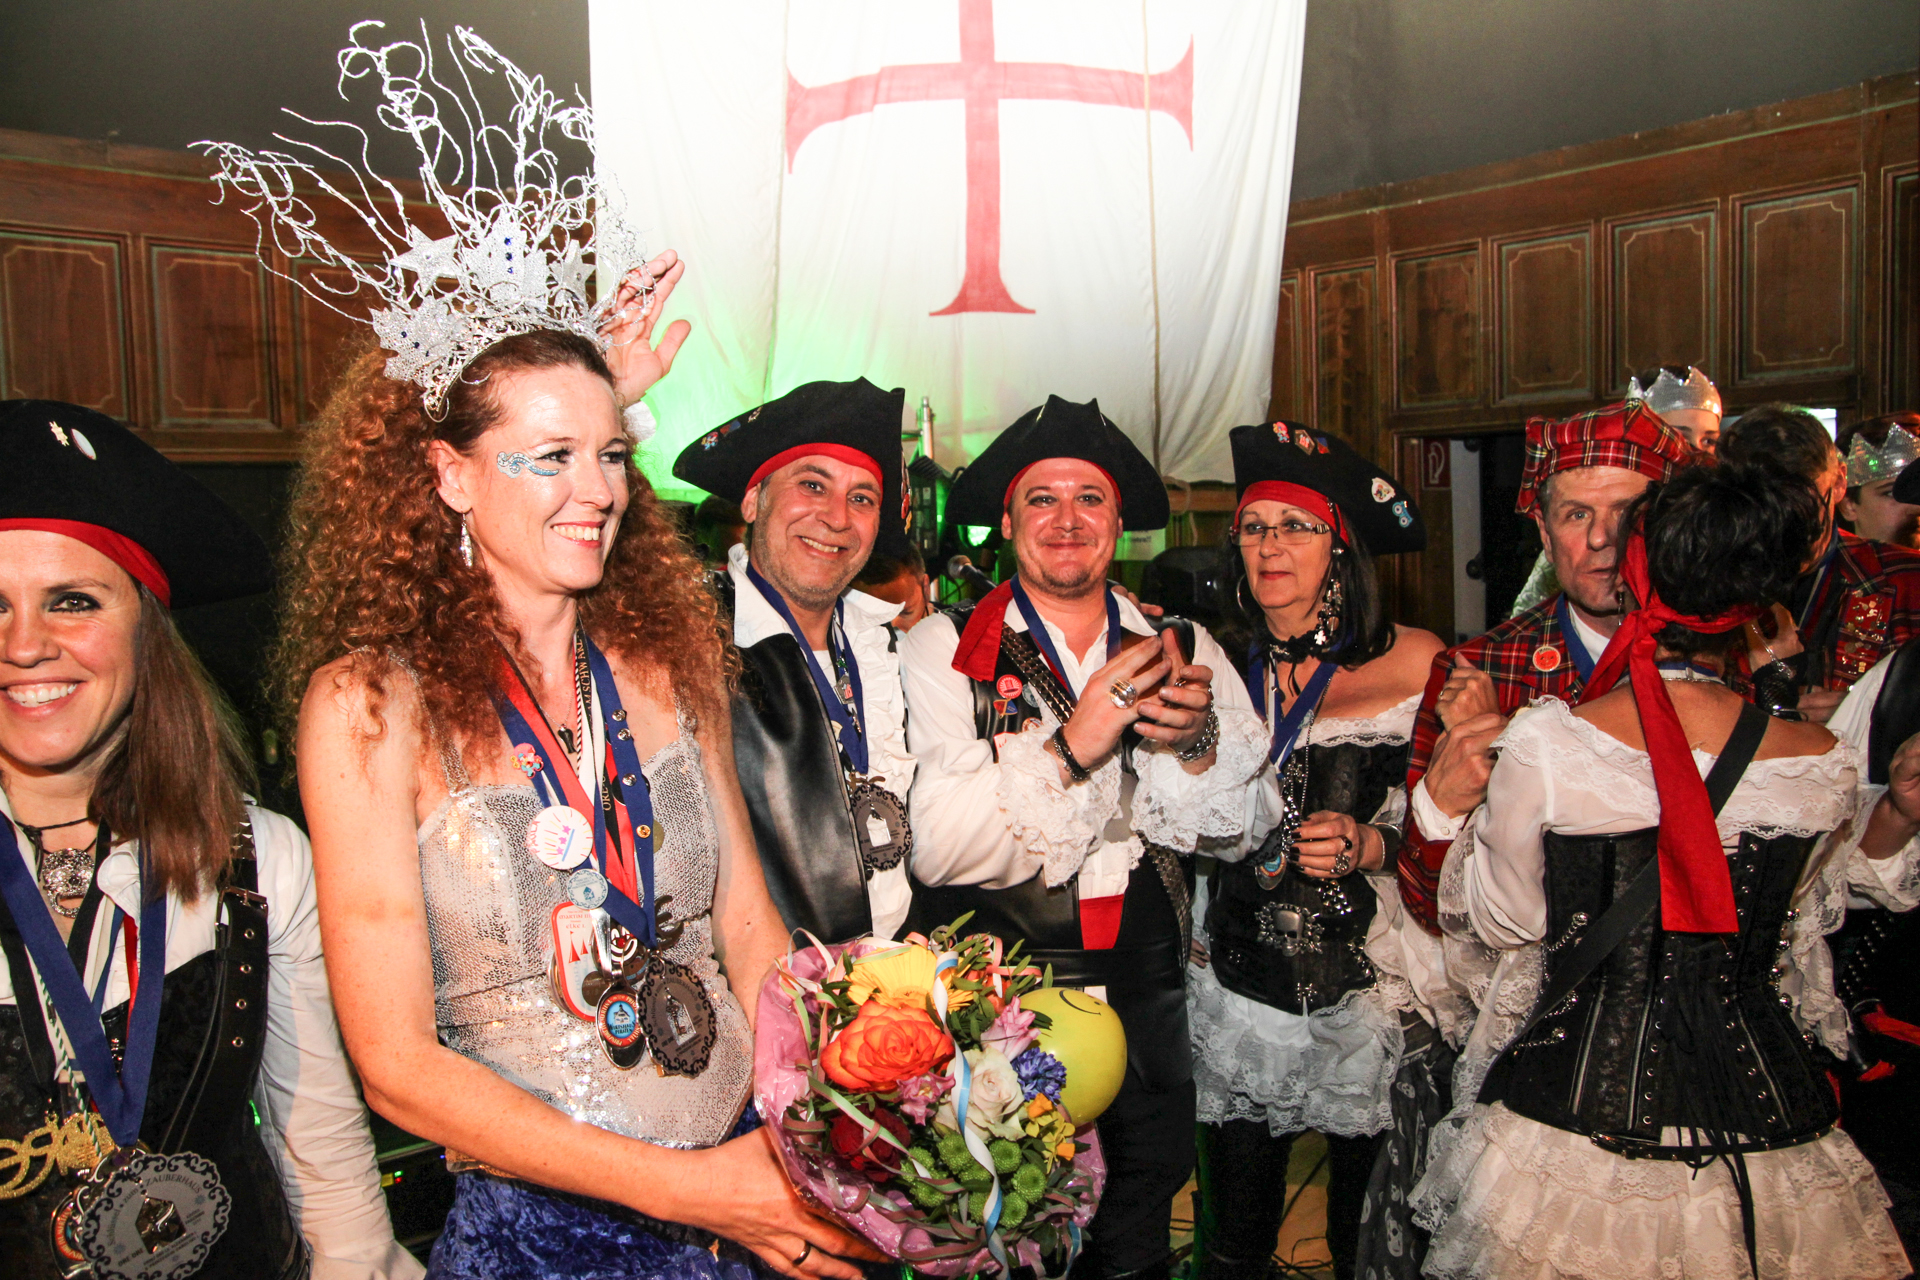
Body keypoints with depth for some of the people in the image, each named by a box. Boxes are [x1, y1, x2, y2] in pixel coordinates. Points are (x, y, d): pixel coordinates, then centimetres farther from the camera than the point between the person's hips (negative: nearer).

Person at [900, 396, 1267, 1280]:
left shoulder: (1180, 647, 2)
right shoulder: (941, 652, -9)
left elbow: (1238, 828, 0)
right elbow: (936, 847, -18)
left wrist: (1196, 740, -19)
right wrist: (1069, 745, -27)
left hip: (1144, 1005, 3)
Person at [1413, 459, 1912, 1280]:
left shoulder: (1544, 744, -19)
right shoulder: (1819, 766, -10)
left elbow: (1496, 917, -3)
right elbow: (1800, 895, 9)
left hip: (1568, 1113, -1)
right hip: (1761, 1134, 2)